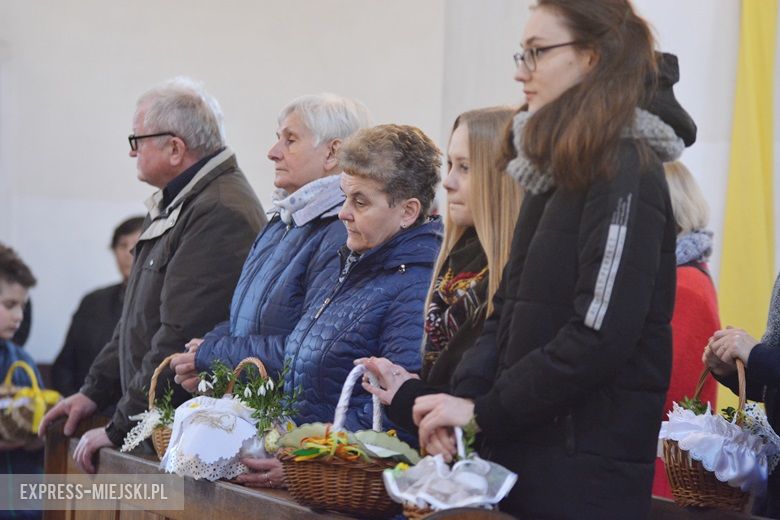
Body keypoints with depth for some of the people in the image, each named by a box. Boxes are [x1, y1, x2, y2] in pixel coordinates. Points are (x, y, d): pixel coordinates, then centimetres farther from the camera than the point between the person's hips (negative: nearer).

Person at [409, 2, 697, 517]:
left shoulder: (625, 175, -13)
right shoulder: (555, 170, 15)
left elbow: (602, 333, -20)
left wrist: (484, 411, -15)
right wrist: (464, 395, -4)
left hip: (585, 468, -8)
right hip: (519, 447, 8)